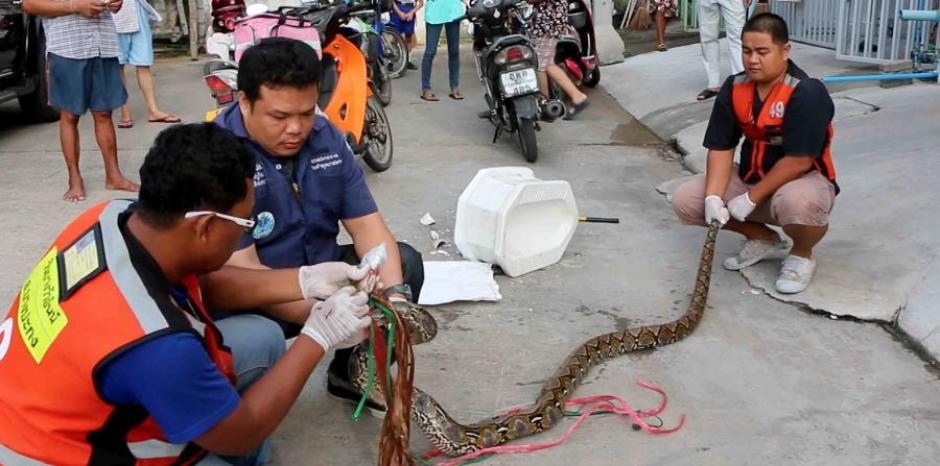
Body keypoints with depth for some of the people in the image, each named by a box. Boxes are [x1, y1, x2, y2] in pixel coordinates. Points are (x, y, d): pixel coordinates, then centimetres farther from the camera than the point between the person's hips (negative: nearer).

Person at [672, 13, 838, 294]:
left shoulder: (807, 93, -23)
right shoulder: (734, 89, -5)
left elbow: (799, 160, -26)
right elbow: (721, 148, -6)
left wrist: (751, 199, -23)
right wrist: (713, 198, -21)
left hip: (802, 181, -6)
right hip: (751, 179, 6)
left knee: (795, 201, -42)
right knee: (685, 200, -9)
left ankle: (802, 255, -3)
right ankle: (764, 239, 11)